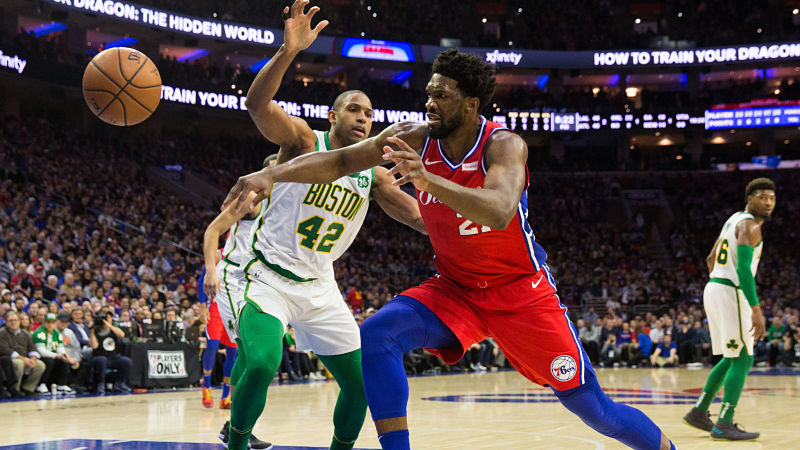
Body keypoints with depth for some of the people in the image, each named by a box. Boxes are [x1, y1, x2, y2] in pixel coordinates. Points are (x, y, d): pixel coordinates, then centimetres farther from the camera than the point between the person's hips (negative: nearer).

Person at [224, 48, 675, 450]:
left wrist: (429, 180, -56)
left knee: (588, 403, -2)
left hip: (520, 289, -4)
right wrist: (274, 173, -25)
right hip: (455, 287, 4)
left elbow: (499, 211, -42)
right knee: (377, 335, -22)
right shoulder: (414, 139, -9)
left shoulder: (504, 145, -22)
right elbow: (339, 161, -10)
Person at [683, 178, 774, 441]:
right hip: (731, 293, -10)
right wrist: (756, 310, -28)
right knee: (742, 360, -7)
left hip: (714, 289, 10)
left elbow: (711, 259, 24)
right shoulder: (749, 226, -12)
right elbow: (743, 268, -24)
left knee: (731, 359, 17)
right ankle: (724, 424, -9)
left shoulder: (734, 220, 18)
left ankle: (699, 412, 19)